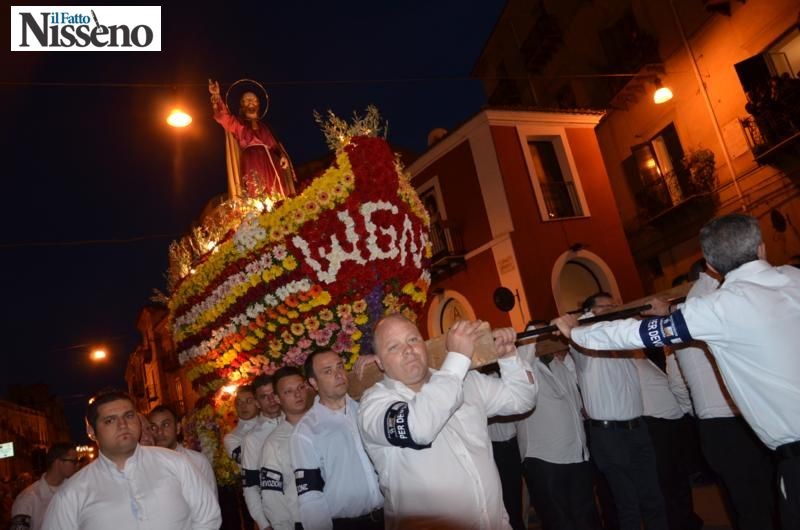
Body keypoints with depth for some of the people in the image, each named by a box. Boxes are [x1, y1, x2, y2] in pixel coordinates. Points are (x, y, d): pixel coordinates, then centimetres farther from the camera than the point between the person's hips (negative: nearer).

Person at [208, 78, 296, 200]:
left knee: (277, 201, -11)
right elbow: (223, 116, 1)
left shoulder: (264, 126, 30)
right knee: (256, 198, -20)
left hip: (270, 164, 4)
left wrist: (282, 156, -2)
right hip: (252, 165, -3)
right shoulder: (238, 124, 20)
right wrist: (217, 97, -16)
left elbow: (275, 144, 19)